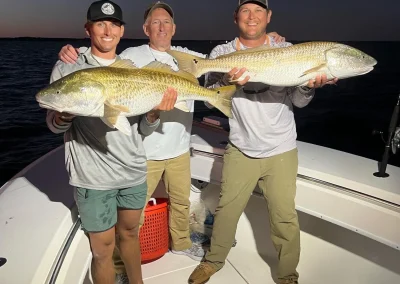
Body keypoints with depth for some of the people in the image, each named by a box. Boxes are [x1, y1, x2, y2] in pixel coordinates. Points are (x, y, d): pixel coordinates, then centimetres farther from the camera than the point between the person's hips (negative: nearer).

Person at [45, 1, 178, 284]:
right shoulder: (67, 68, -1)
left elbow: (143, 128, 5)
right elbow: (53, 125, -3)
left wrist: (155, 113, -16)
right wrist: (66, 114, -25)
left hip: (134, 171, 4)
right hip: (93, 177, -3)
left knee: (130, 233, 20)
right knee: (103, 249, 6)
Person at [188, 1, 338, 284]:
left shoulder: (286, 51, -1)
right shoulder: (222, 53, -1)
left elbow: (297, 101, -5)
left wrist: (310, 86, -26)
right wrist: (226, 82, -29)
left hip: (281, 151, 0)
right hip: (240, 150, 1)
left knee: (284, 216, 5)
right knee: (226, 208, 11)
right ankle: (214, 260, 36)